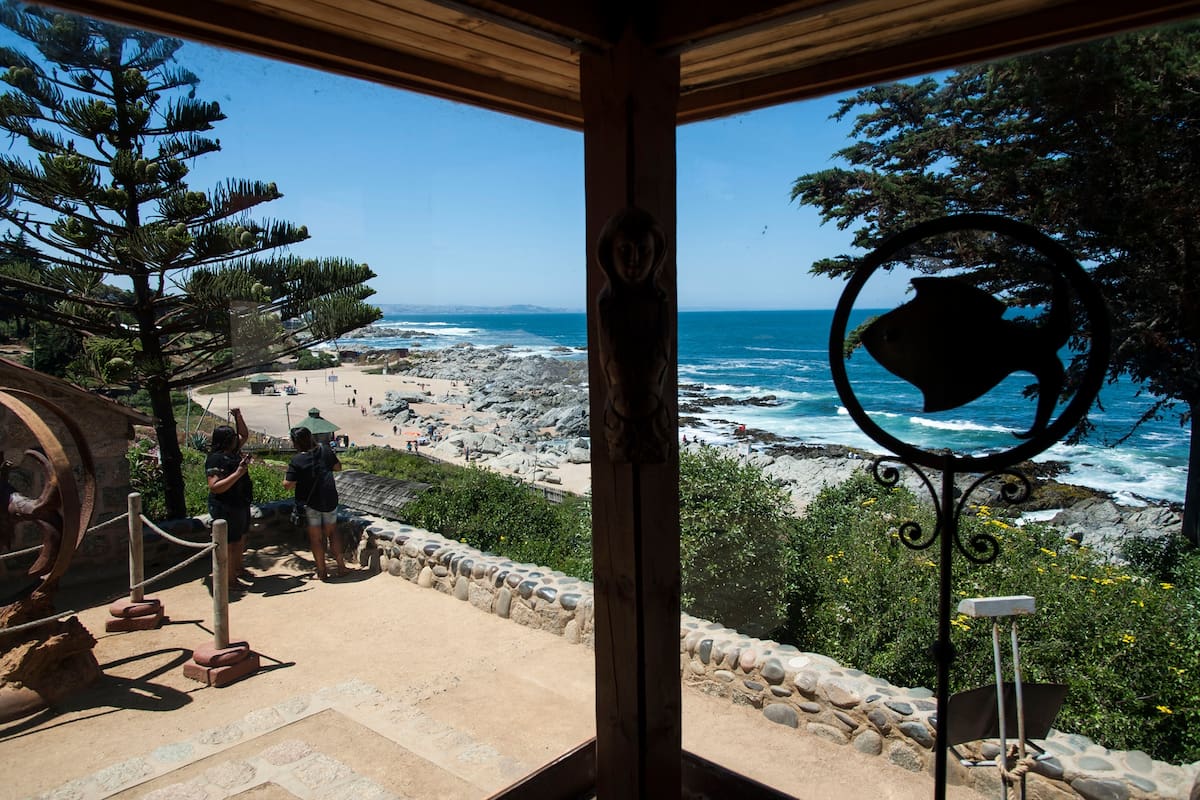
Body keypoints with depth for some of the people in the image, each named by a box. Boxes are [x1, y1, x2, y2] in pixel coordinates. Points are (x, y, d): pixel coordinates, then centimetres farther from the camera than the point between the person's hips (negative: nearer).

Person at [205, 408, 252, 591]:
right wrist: (238, 473, -33)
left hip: (241, 505, 10)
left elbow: (244, 435, 21)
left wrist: (238, 417, 7)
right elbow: (215, 487, -30)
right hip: (226, 508, -10)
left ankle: (238, 568, 42)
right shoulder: (215, 459, -22)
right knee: (231, 543, -1)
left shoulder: (232, 451, 4)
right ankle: (229, 579, 9)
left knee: (241, 539, 23)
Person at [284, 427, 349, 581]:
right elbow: (338, 467, 8)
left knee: (316, 537, 8)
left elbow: (288, 485, -15)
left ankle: (322, 571, 15)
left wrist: (286, 476, 4)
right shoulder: (325, 451, -5)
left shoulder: (297, 460, -16)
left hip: (310, 502, -3)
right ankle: (341, 566, 18)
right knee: (332, 532, 16)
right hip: (330, 499, 3)